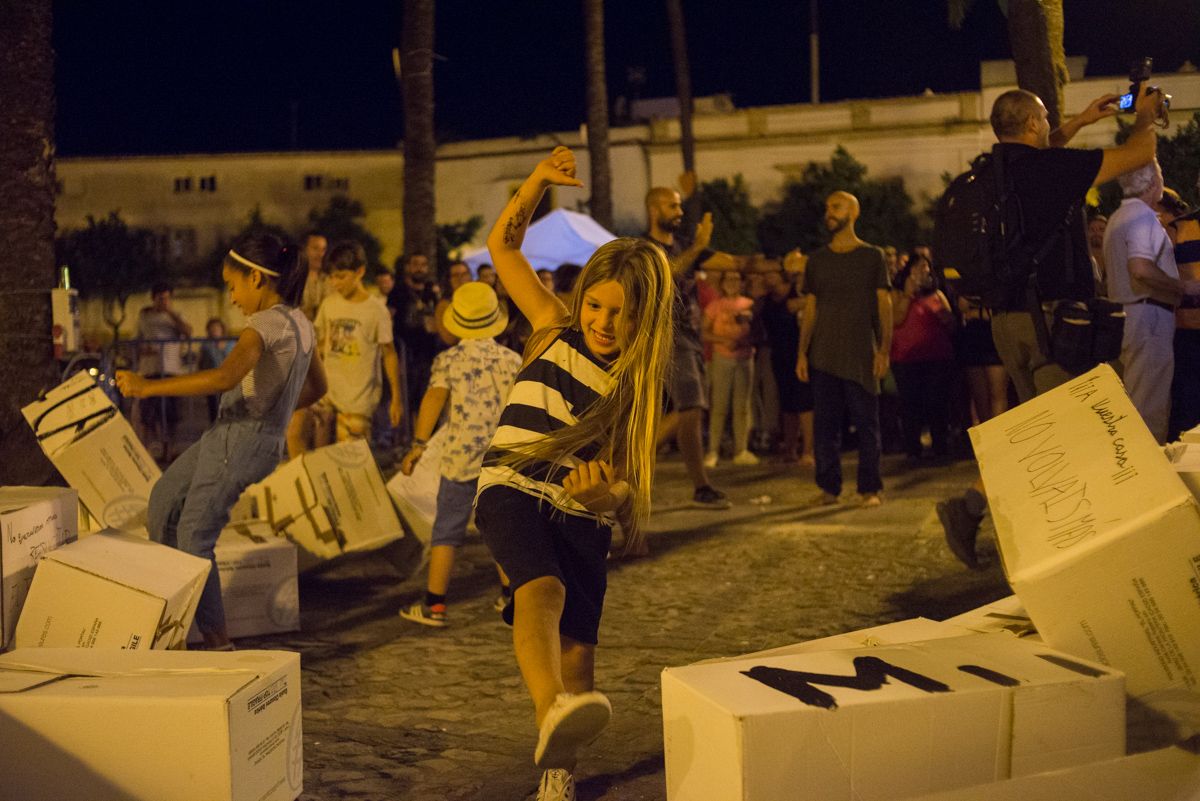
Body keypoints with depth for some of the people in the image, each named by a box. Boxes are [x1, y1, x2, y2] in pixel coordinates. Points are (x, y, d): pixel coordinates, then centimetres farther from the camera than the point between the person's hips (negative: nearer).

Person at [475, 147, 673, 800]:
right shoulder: (555, 331, 4)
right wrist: (538, 182, -4)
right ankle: (552, 716, -58)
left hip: (582, 517, 2)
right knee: (542, 589, -33)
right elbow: (501, 246, 9)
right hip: (514, 493, -2)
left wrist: (604, 485, -26)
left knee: (577, 655, -1)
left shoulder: (643, 382, 3)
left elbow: (627, 479, -2)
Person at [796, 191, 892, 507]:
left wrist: (884, 350, -9)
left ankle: (869, 488, 2)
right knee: (825, 422, 2)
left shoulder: (872, 256, 4)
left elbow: (884, 305, 1)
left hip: (861, 354, -3)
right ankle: (829, 487, 8)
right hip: (823, 356, 3)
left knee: (866, 422, -3)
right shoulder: (817, 259, 13)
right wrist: (802, 353, 4)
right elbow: (810, 309, 13)